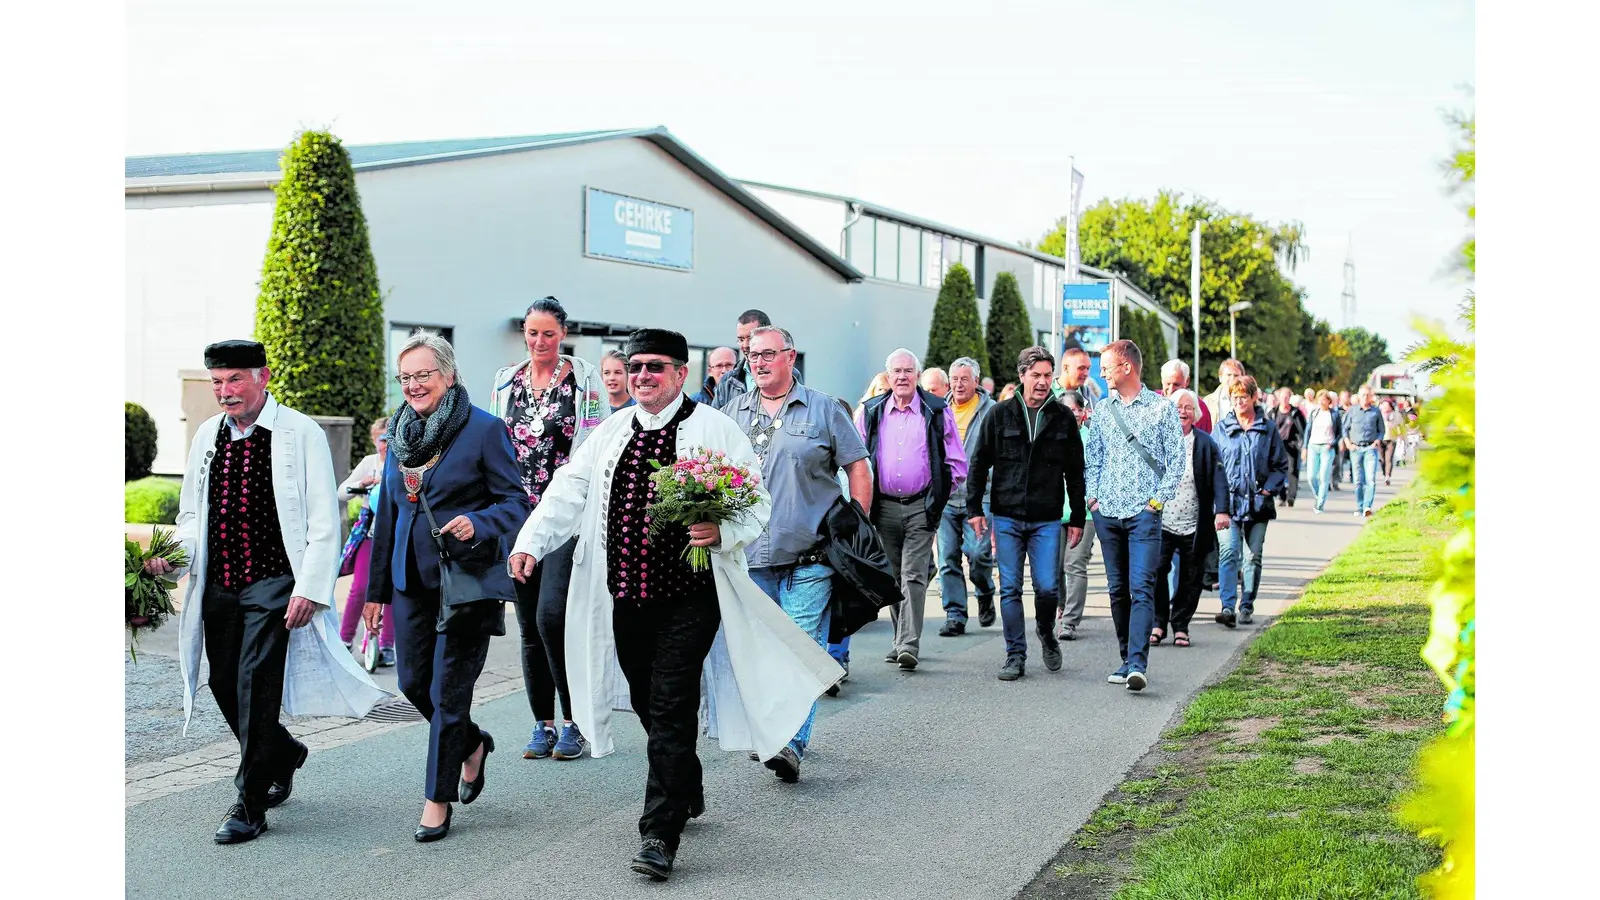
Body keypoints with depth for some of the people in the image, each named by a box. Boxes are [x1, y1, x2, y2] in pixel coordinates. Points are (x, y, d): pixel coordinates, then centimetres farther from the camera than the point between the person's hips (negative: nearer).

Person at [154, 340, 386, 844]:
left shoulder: (300, 434, -5)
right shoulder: (207, 436, 12)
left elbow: (323, 522, -7)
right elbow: (191, 515, 21)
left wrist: (310, 590, -14)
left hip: (274, 582, -6)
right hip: (218, 585, 6)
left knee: (255, 686, -11)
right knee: (225, 688, 10)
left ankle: (249, 805, -1)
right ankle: (284, 754, 37)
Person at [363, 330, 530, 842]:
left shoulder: (485, 430, -9)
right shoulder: (399, 433, 10)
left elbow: (515, 502, -7)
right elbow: (387, 511, 16)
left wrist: (477, 525, -28)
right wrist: (377, 587, 16)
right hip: (410, 578, 6)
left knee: (448, 691, -2)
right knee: (412, 682, 10)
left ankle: (437, 800, 11)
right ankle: (472, 743, 37)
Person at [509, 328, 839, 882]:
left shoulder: (716, 431, -2)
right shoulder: (610, 434, 12)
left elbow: (756, 504, -5)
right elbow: (568, 492, 5)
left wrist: (722, 533, -24)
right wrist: (531, 543, -9)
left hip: (688, 596, -5)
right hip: (624, 596, 5)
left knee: (670, 711, -9)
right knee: (647, 705, 14)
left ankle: (660, 833, -6)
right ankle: (687, 794, 37)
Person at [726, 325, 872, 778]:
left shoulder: (823, 409, 3)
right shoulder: (733, 413, 13)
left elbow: (858, 469, 4)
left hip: (808, 557, -4)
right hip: (749, 556, 4)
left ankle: (793, 743, -15)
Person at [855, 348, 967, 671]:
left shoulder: (937, 412, 1)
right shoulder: (870, 412, 7)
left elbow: (957, 463, 6)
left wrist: (937, 493, 1)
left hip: (921, 508, -3)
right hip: (884, 507, 3)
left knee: (913, 577, -11)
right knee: (892, 578, 11)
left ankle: (910, 645, -14)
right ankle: (900, 639, 22)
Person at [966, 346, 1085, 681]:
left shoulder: (1063, 418, 5)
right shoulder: (999, 415, 3)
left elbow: (1075, 473, 9)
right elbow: (979, 463, 6)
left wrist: (1077, 518, 7)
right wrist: (974, 508, 0)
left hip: (1047, 520, 0)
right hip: (1006, 518, 0)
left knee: (1047, 587, -5)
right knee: (1010, 589, 1)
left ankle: (1046, 632, 25)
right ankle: (1015, 656, 10)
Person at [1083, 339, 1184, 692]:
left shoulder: (1161, 408, 0)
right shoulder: (1102, 409, 12)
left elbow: (1176, 459, 0)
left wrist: (1159, 499, -7)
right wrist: (1092, 496, 5)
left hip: (1144, 513, -5)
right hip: (1107, 513, 5)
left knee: (1141, 588, -13)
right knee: (1117, 590, 9)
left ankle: (1138, 664, -20)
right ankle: (1126, 659, 18)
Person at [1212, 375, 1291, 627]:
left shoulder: (1268, 429, 5)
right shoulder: (1221, 428, 5)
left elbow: (1281, 465, 9)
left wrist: (1268, 489, -4)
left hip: (1258, 502, 1)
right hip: (1228, 501, -1)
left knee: (1253, 556, 7)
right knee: (1229, 552, -14)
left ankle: (1247, 606, 17)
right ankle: (1228, 606, -20)